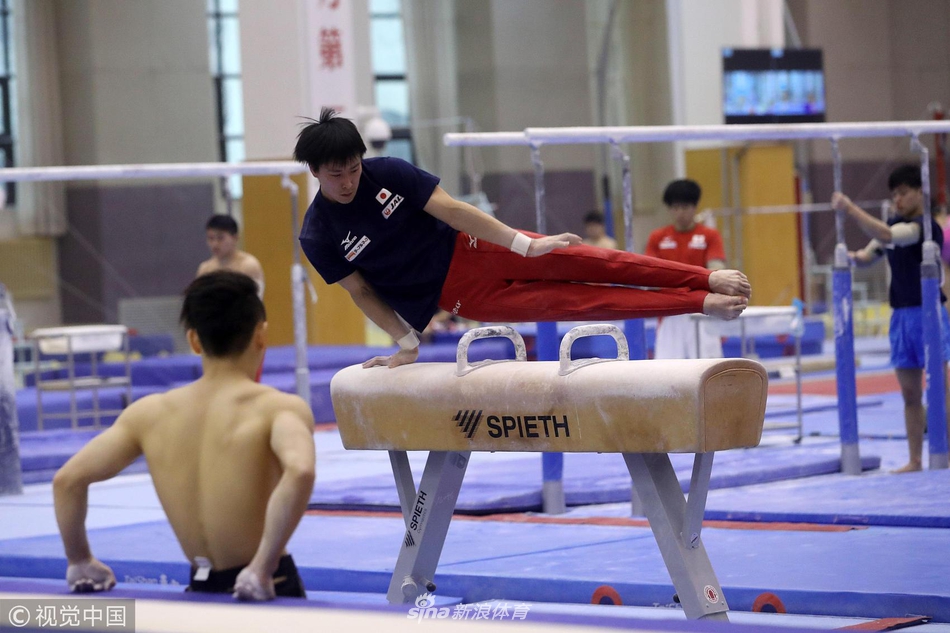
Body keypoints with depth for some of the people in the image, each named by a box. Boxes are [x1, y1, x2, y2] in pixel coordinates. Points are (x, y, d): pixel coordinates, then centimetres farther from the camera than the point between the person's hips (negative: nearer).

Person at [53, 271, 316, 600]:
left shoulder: (151, 413, 4)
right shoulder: (280, 407, -8)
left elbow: (68, 479, 5)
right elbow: (300, 471, -29)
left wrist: (80, 562, 15)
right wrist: (264, 567, -24)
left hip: (202, 594, 4)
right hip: (266, 594, -4)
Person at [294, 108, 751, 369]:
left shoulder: (387, 173, -10)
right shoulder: (318, 236, -12)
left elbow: (449, 209, -11)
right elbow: (361, 291, -2)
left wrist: (523, 243, -14)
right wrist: (406, 343, -5)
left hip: (470, 249, 1)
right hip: (462, 296, -1)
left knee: (576, 262, -14)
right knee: (571, 302, -8)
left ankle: (707, 279, -13)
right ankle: (701, 304, -9)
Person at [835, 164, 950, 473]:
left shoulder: (924, 226, -14)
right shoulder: (894, 224, 12)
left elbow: (885, 235, -30)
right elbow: (868, 256, 20)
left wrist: (849, 208, -29)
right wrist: (854, 257, -3)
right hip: (901, 315, 8)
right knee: (910, 394, 10)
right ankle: (915, 461, 15)